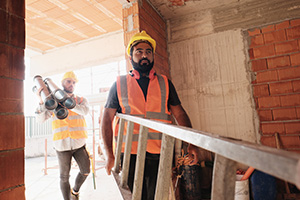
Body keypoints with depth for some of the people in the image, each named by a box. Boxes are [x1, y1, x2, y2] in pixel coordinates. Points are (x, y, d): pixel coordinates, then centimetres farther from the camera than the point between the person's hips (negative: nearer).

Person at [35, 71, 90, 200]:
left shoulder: (81, 100, 5)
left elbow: (84, 111, -17)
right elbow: (40, 119, -4)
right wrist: (41, 101, -18)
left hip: (79, 143, 1)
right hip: (62, 145, -1)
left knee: (85, 171, 5)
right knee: (64, 177, 7)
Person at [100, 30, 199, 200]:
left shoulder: (165, 83, 8)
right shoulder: (119, 84, 4)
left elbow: (180, 114, 8)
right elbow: (107, 119, 2)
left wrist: (192, 143, -1)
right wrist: (109, 155, -5)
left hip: (159, 154, 1)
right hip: (130, 154, 0)